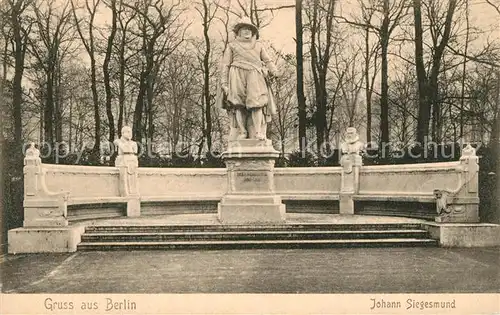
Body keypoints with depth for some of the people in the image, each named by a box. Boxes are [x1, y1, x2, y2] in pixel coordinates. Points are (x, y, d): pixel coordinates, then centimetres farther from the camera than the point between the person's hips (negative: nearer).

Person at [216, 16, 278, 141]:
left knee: (256, 102, -17)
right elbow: (225, 65, 12)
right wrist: (224, 83, 0)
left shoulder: (258, 45, 27)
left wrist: (273, 70, 0)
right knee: (239, 105, -15)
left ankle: (258, 132, -21)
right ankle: (241, 132, -16)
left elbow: (267, 60, 23)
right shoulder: (232, 45, 19)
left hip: (255, 78, 1)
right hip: (237, 78, -1)